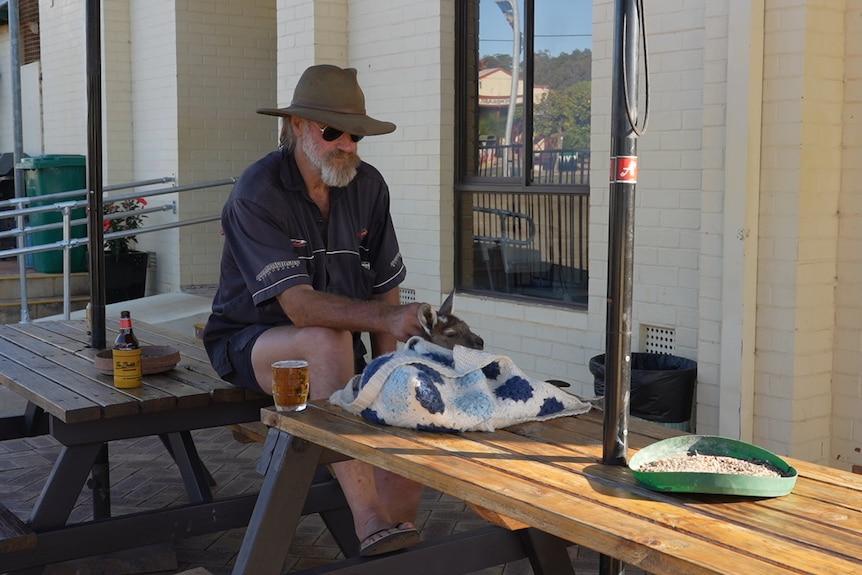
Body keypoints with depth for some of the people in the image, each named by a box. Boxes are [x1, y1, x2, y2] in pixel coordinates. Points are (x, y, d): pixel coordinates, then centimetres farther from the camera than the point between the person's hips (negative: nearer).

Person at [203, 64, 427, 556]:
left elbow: (385, 289, 2)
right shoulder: (257, 195, -18)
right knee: (329, 341, -37)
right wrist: (386, 318, -42)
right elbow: (300, 305, -28)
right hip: (252, 344, -5)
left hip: (336, 350, 5)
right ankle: (370, 523, -40)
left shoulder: (368, 187, 1)